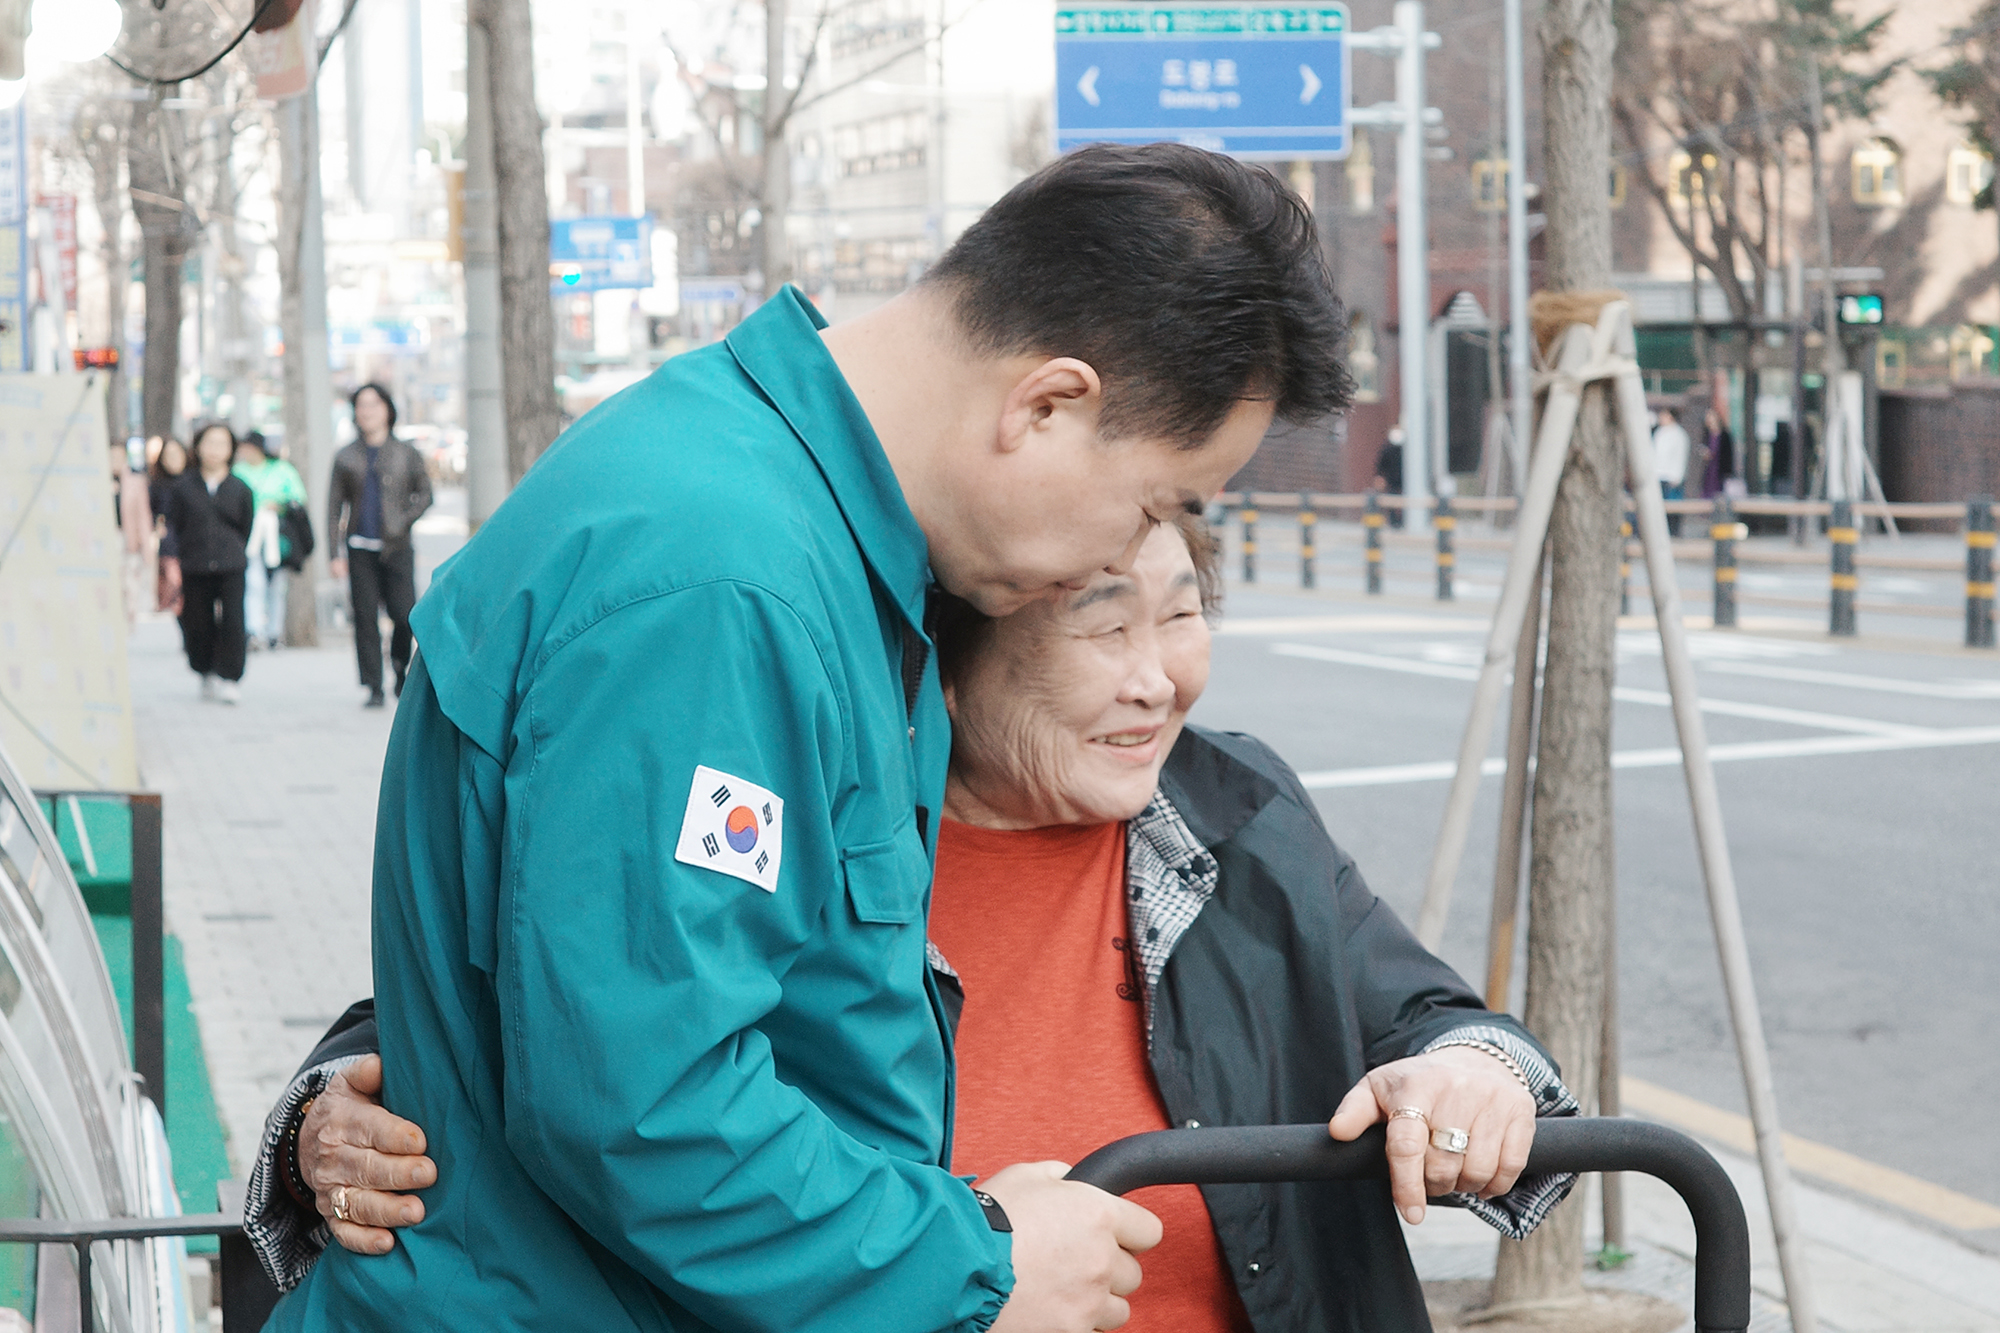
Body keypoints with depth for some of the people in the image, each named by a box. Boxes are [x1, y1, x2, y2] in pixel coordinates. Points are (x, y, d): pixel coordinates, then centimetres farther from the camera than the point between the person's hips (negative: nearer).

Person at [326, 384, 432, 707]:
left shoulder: (405, 454, 9)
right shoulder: (346, 457, 10)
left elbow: (424, 493, 12)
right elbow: (334, 507, 9)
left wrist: (405, 520, -5)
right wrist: (335, 554, 1)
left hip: (396, 547, -1)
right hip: (360, 547, 1)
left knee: (405, 615, -9)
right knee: (366, 619, -3)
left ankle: (402, 670, 18)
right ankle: (374, 689, 3)